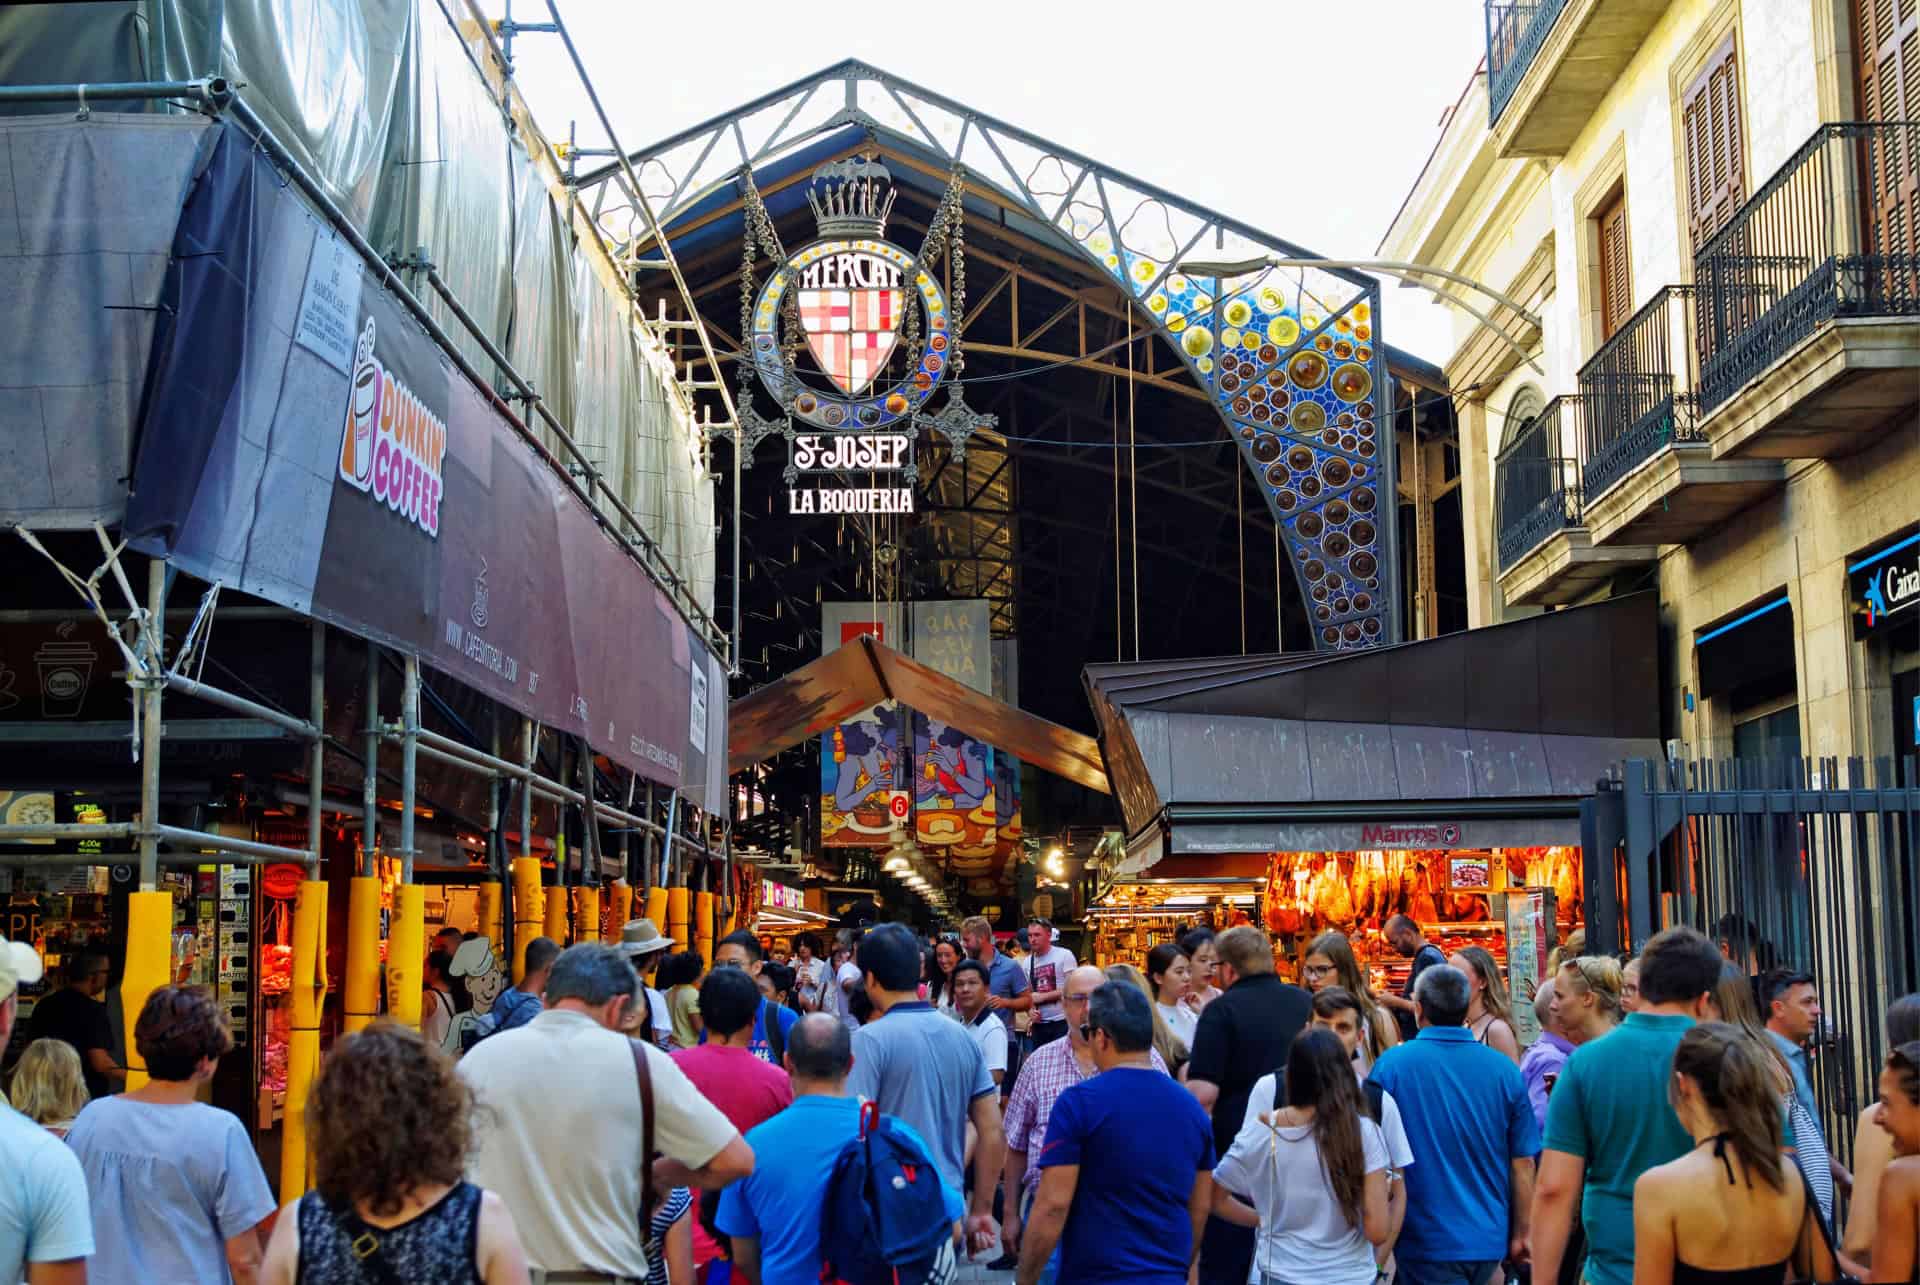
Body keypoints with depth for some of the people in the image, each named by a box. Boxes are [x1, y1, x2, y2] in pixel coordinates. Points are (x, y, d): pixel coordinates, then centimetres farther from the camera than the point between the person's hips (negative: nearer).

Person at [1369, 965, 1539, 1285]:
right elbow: (1523, 1164, 2)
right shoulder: (1504, 1069, -2)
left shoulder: (1391, 1065, -10)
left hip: (1425, 1238, -4)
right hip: (1489, 1238, 4)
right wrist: (1521, 1233, 13)